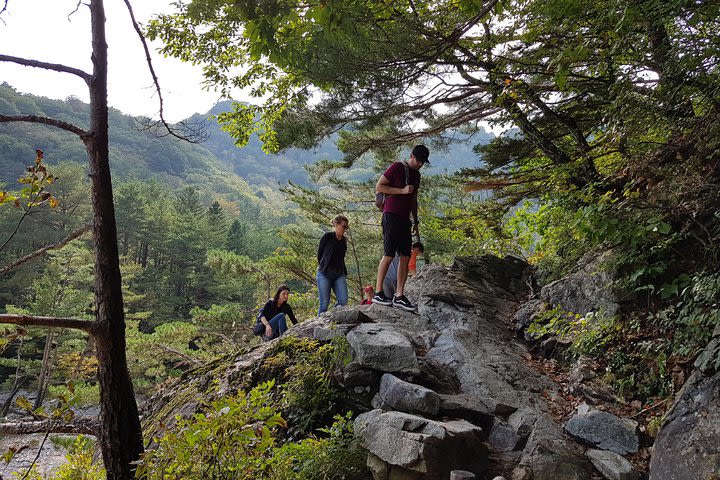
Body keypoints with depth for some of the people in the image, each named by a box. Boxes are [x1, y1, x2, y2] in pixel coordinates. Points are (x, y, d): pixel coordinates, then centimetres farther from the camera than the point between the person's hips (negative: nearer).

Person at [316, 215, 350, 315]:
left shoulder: (344, 240, 14)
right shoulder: (328, 237, -3)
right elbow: (319, 253, 5)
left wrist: (344, 273, 14)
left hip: (339, 274, 5)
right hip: (324, 274, -5)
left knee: (343, 301, -9)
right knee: (324, 303, -6)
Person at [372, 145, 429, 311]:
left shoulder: (416, 174, 20)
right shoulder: (397, 168, -4)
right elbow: (379, 187, -9)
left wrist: (416, 221, 21)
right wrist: (402, 191, -14)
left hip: (405, 219, 8)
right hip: (391, 215, -8)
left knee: (405, 256, 0)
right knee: (389, 254, -10)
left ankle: (399, 296, 1)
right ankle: (378, 293, -5)